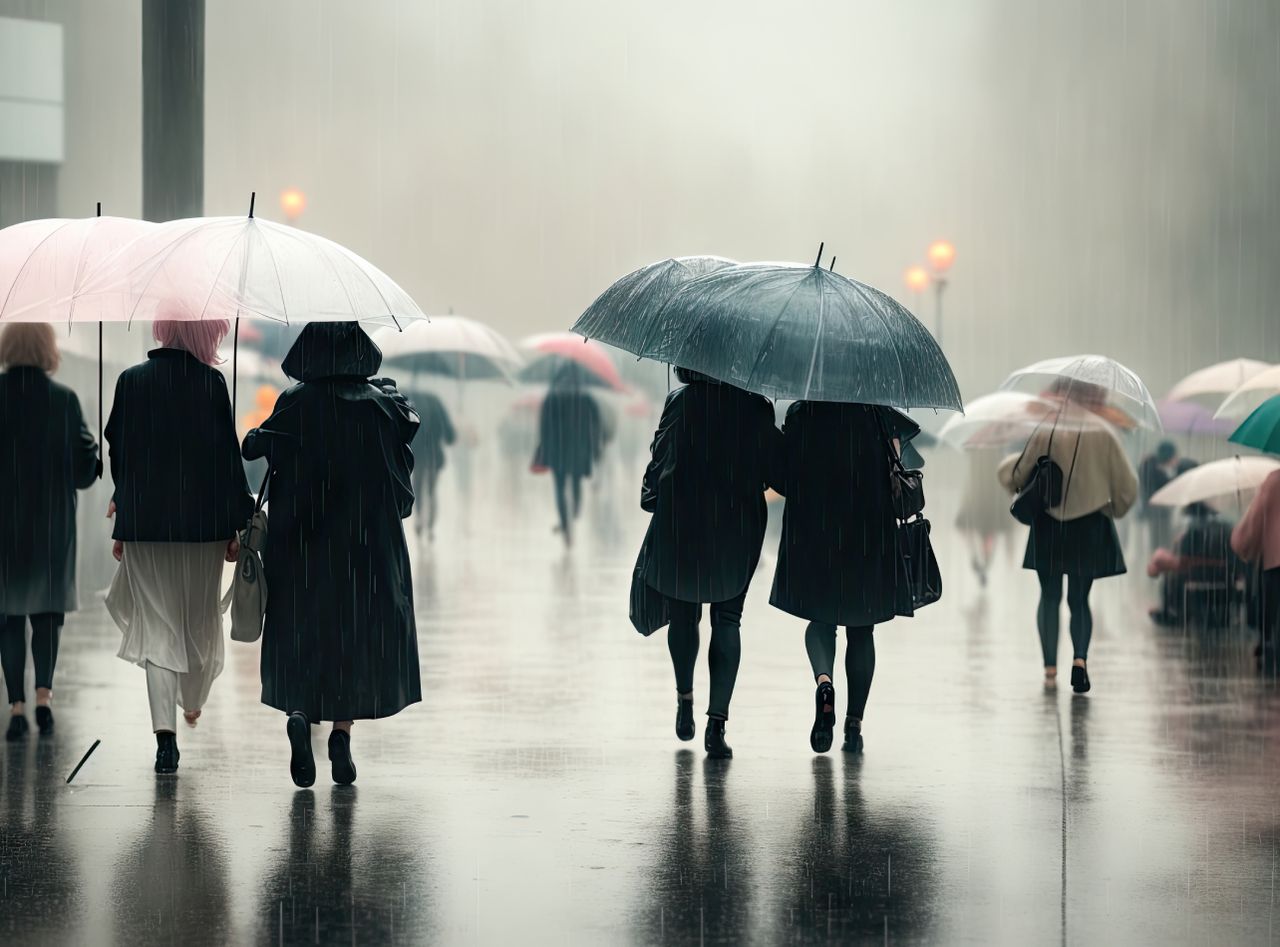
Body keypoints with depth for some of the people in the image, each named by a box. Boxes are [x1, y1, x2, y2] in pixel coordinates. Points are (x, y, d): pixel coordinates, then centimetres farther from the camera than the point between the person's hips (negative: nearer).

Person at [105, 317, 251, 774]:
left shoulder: (131, 381, -1)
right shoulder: (211, 382, -8)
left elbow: (117, 451, 4)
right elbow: (228, 455, -6)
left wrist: (121, 521, 13)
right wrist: (235, 526, 2)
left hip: (144, 524, 1)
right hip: (203, 524, -1)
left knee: (156, 626, 2)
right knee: (199, 618, 19)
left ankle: (166, 731, -10)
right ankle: (193, 704, 36)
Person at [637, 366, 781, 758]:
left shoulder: (679, 402, -6)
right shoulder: (756, 406, -4)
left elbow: (659, 459, -4)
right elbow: (774, 471, -1)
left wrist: (651, 499, 11)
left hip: (680, 526, 0)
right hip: (738, 531, 1)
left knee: (683, 616, 19)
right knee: (727, 620, 6)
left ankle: (685, 700, 30)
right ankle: (717, 721, -5)